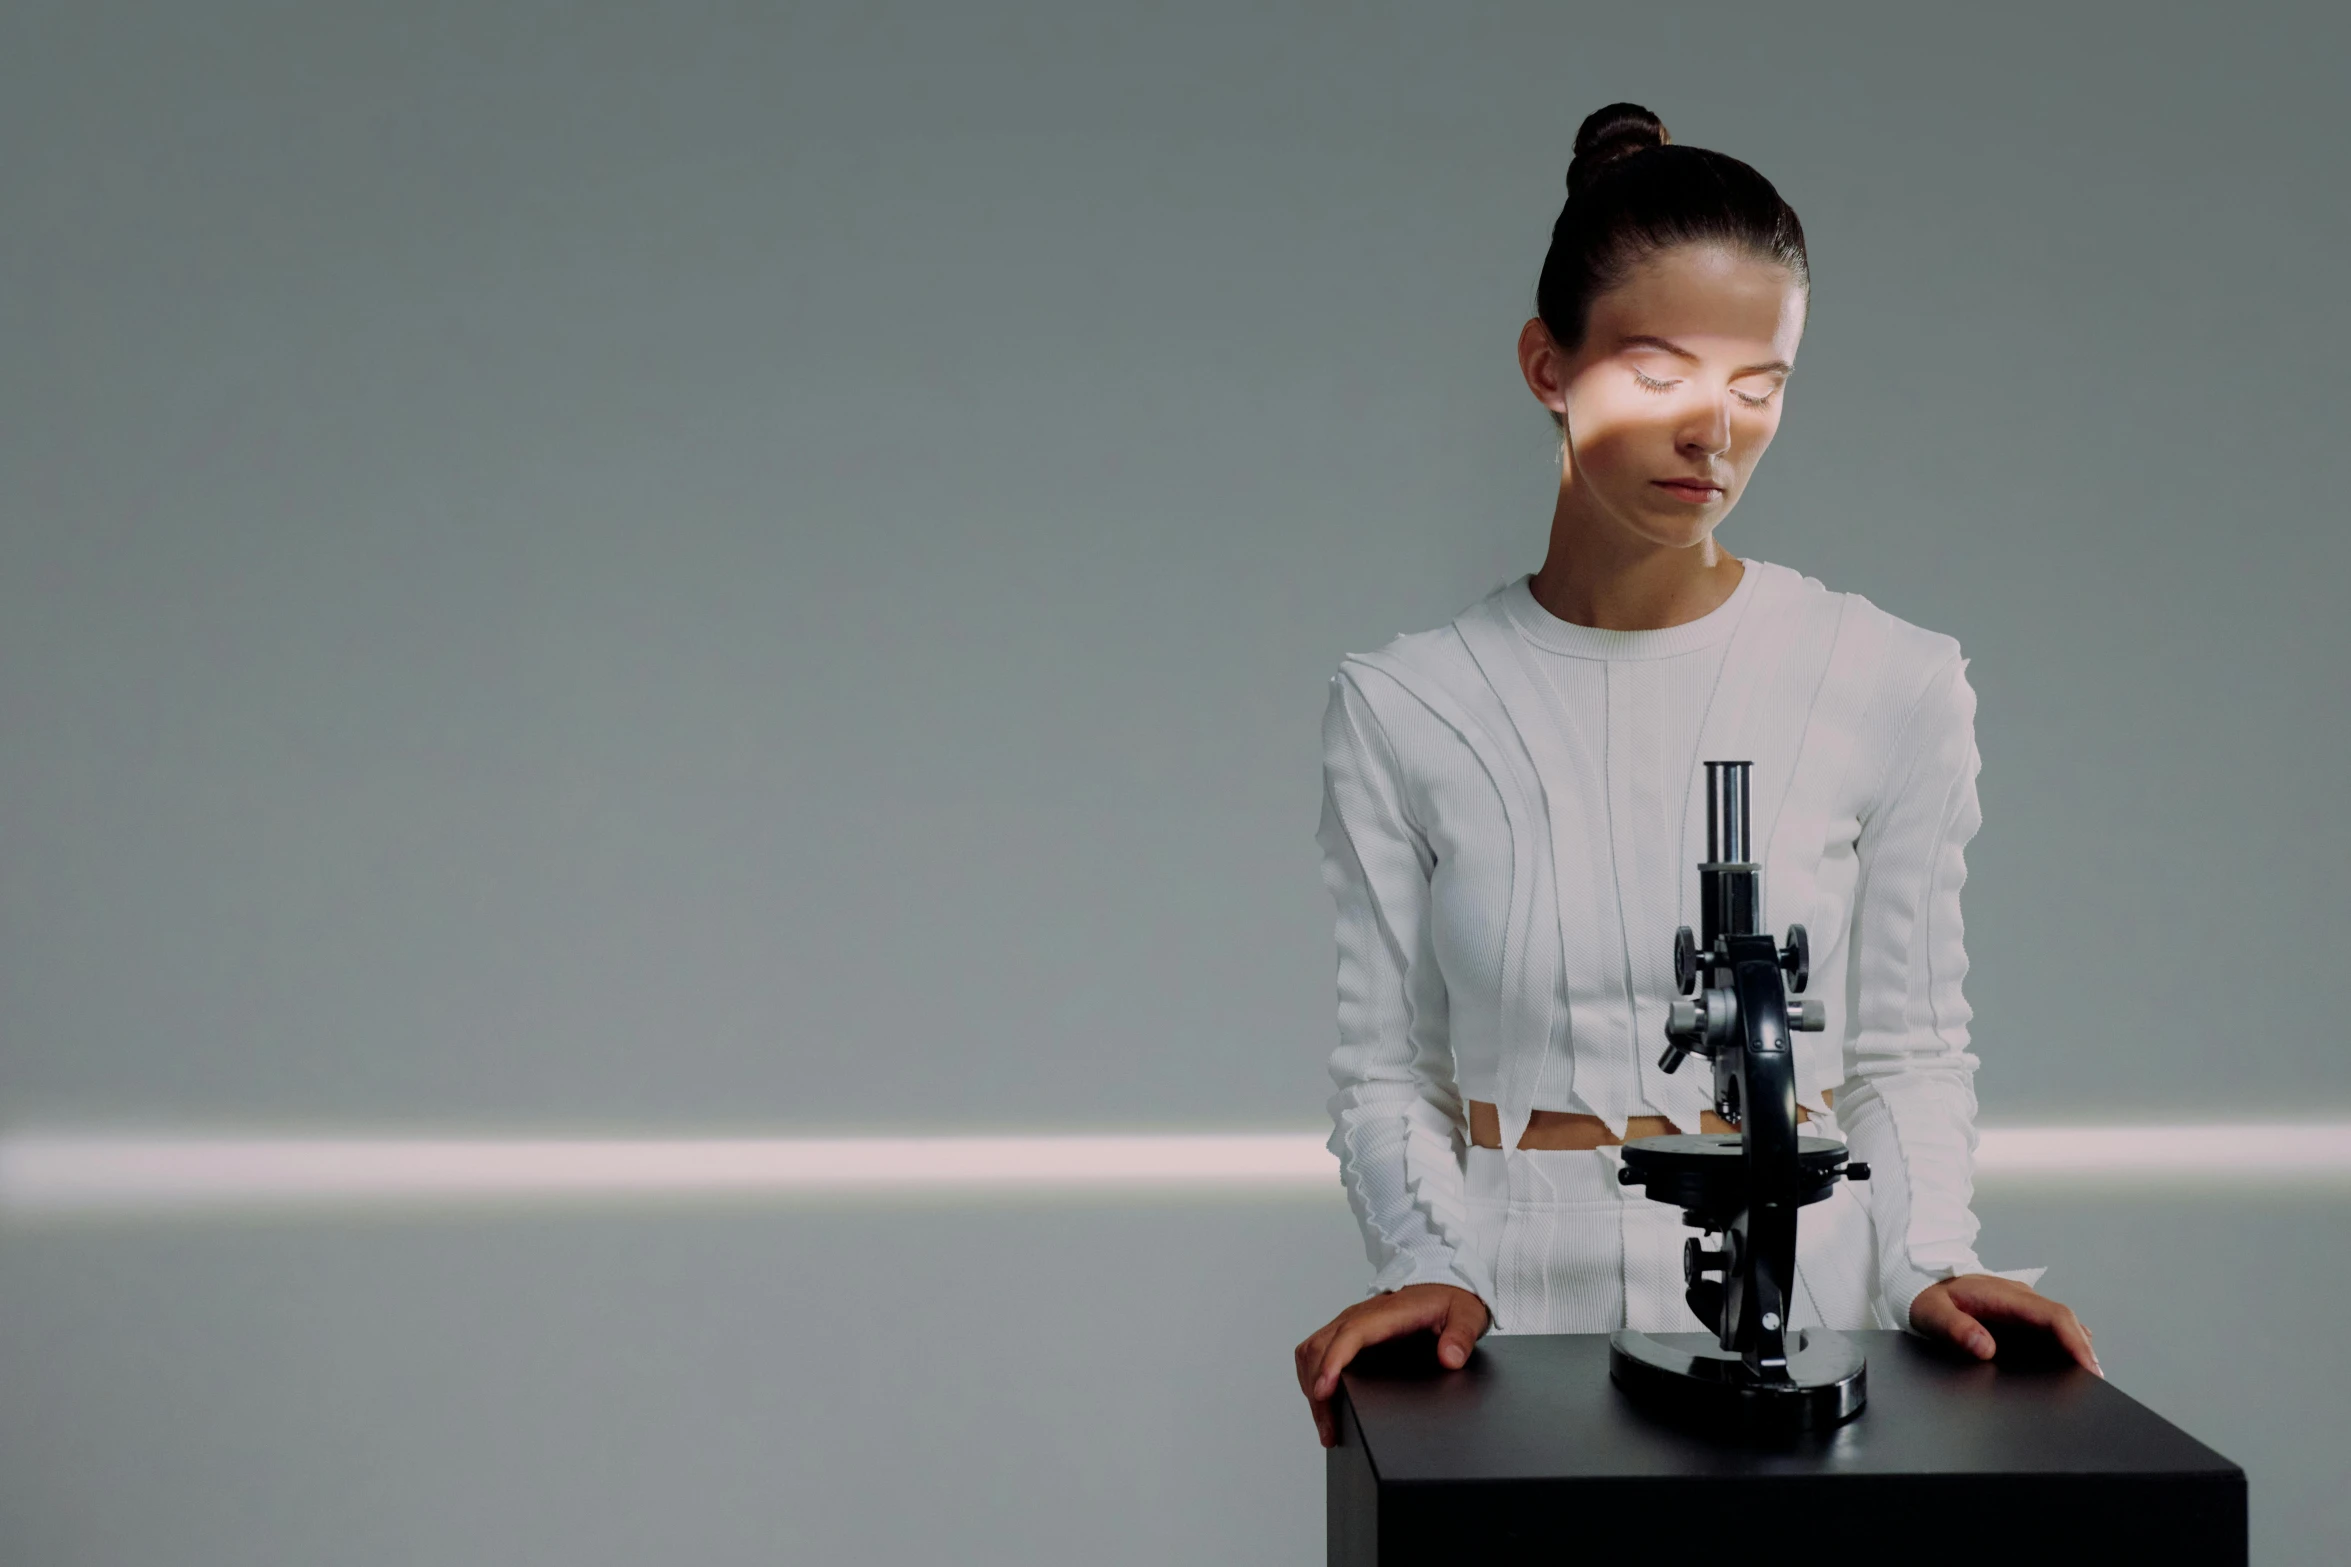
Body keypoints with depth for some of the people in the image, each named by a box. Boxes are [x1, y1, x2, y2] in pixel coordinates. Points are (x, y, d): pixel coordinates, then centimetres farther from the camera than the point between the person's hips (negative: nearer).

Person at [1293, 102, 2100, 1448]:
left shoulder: (1893, 684, 2)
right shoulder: (1402, 707, 0)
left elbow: (1910, 1051, 7)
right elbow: (1386, 1067, 2)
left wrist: (1930, 1265, -6)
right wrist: (1431, 1269, -13)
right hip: (1517, 1300, 0)